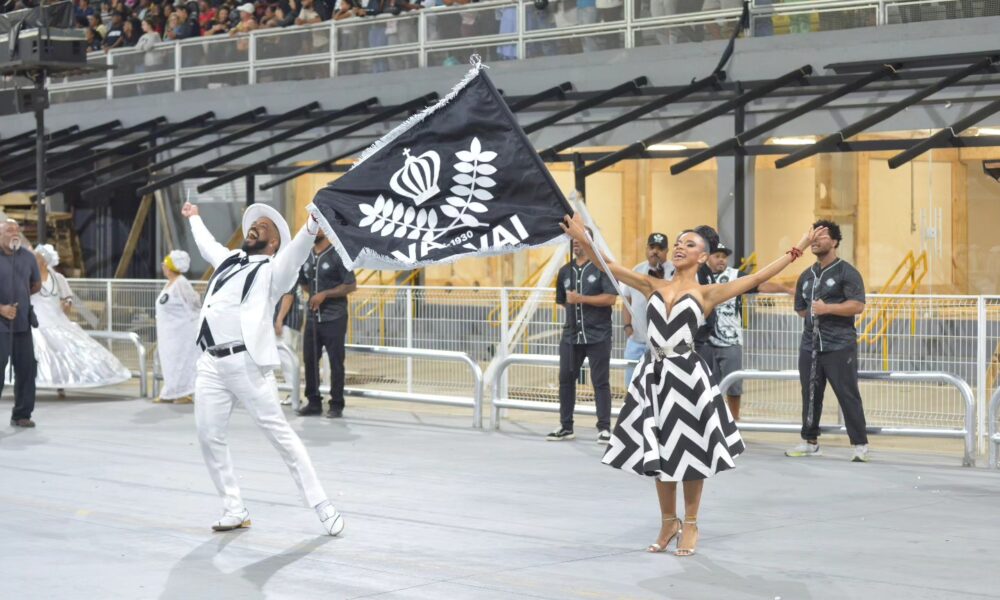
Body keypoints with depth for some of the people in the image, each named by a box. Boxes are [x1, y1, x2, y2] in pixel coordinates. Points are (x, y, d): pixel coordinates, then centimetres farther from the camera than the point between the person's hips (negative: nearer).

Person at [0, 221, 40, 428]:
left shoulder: (27, 257, 9)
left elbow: (36, 284, 23)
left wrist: (20, 295, 9)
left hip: (22, 323, 5)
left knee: (26, 368, 7)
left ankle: (21, 415, 17)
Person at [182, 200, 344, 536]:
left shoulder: (272, 270, 3)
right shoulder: (228, 259, 23)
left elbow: (297, 249, -17)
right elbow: (206, 244, 45)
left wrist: (313, 223, -35)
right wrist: (193, 217, 61)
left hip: (247, 363, -7)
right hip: (211, 363, 7)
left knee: (280, 435, -5)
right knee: (210, 438, 3)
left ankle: (322, 507, -1)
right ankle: (235, 509, 13)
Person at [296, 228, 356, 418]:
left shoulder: (338, 255, -8)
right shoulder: (306, 256, 9)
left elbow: (351, 285, -10)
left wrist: (324, 294, -14)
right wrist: (313, 295, 7)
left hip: (334, 318, -6)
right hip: (312, 317, 6)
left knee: (335, 362, 0)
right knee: (309, 360, 6)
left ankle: (336, 405, 6)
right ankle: (314, 402, 16)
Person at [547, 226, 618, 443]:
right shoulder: (565, 271, 12)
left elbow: (611, 298, -14)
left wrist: (581, 299, -16)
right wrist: (575, 311, 12)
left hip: (598, 336, -5)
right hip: (571, 335, 6)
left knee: (600, 382, -2)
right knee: (566, 379, 7)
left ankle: (604, 428, 2)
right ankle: (566, 427, 15)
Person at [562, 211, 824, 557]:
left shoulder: (706, 294, 0)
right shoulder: (655, 287, 10)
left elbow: (756, 278, -4)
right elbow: (609, 267, 7)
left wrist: (798, 249, -6)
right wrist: (582, 239, -4)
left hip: (687, 376, -3)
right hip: (654, 374, 3)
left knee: (688, 451, 4)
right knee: (660, 451, 10)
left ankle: (690, 525, 19)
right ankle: (668, 523, 25)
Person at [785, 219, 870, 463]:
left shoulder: (846, 272, -3)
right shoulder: (807, 276, 17)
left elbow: (858, 305, -14)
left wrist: (827, 309, -18)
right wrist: (815, 314, 11)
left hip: (839, 346, -6)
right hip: (810, 345, 6)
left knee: (848, 395, -6)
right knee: (810, 394, 9)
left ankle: (860, 444, -2)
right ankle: (810, 441, 18)